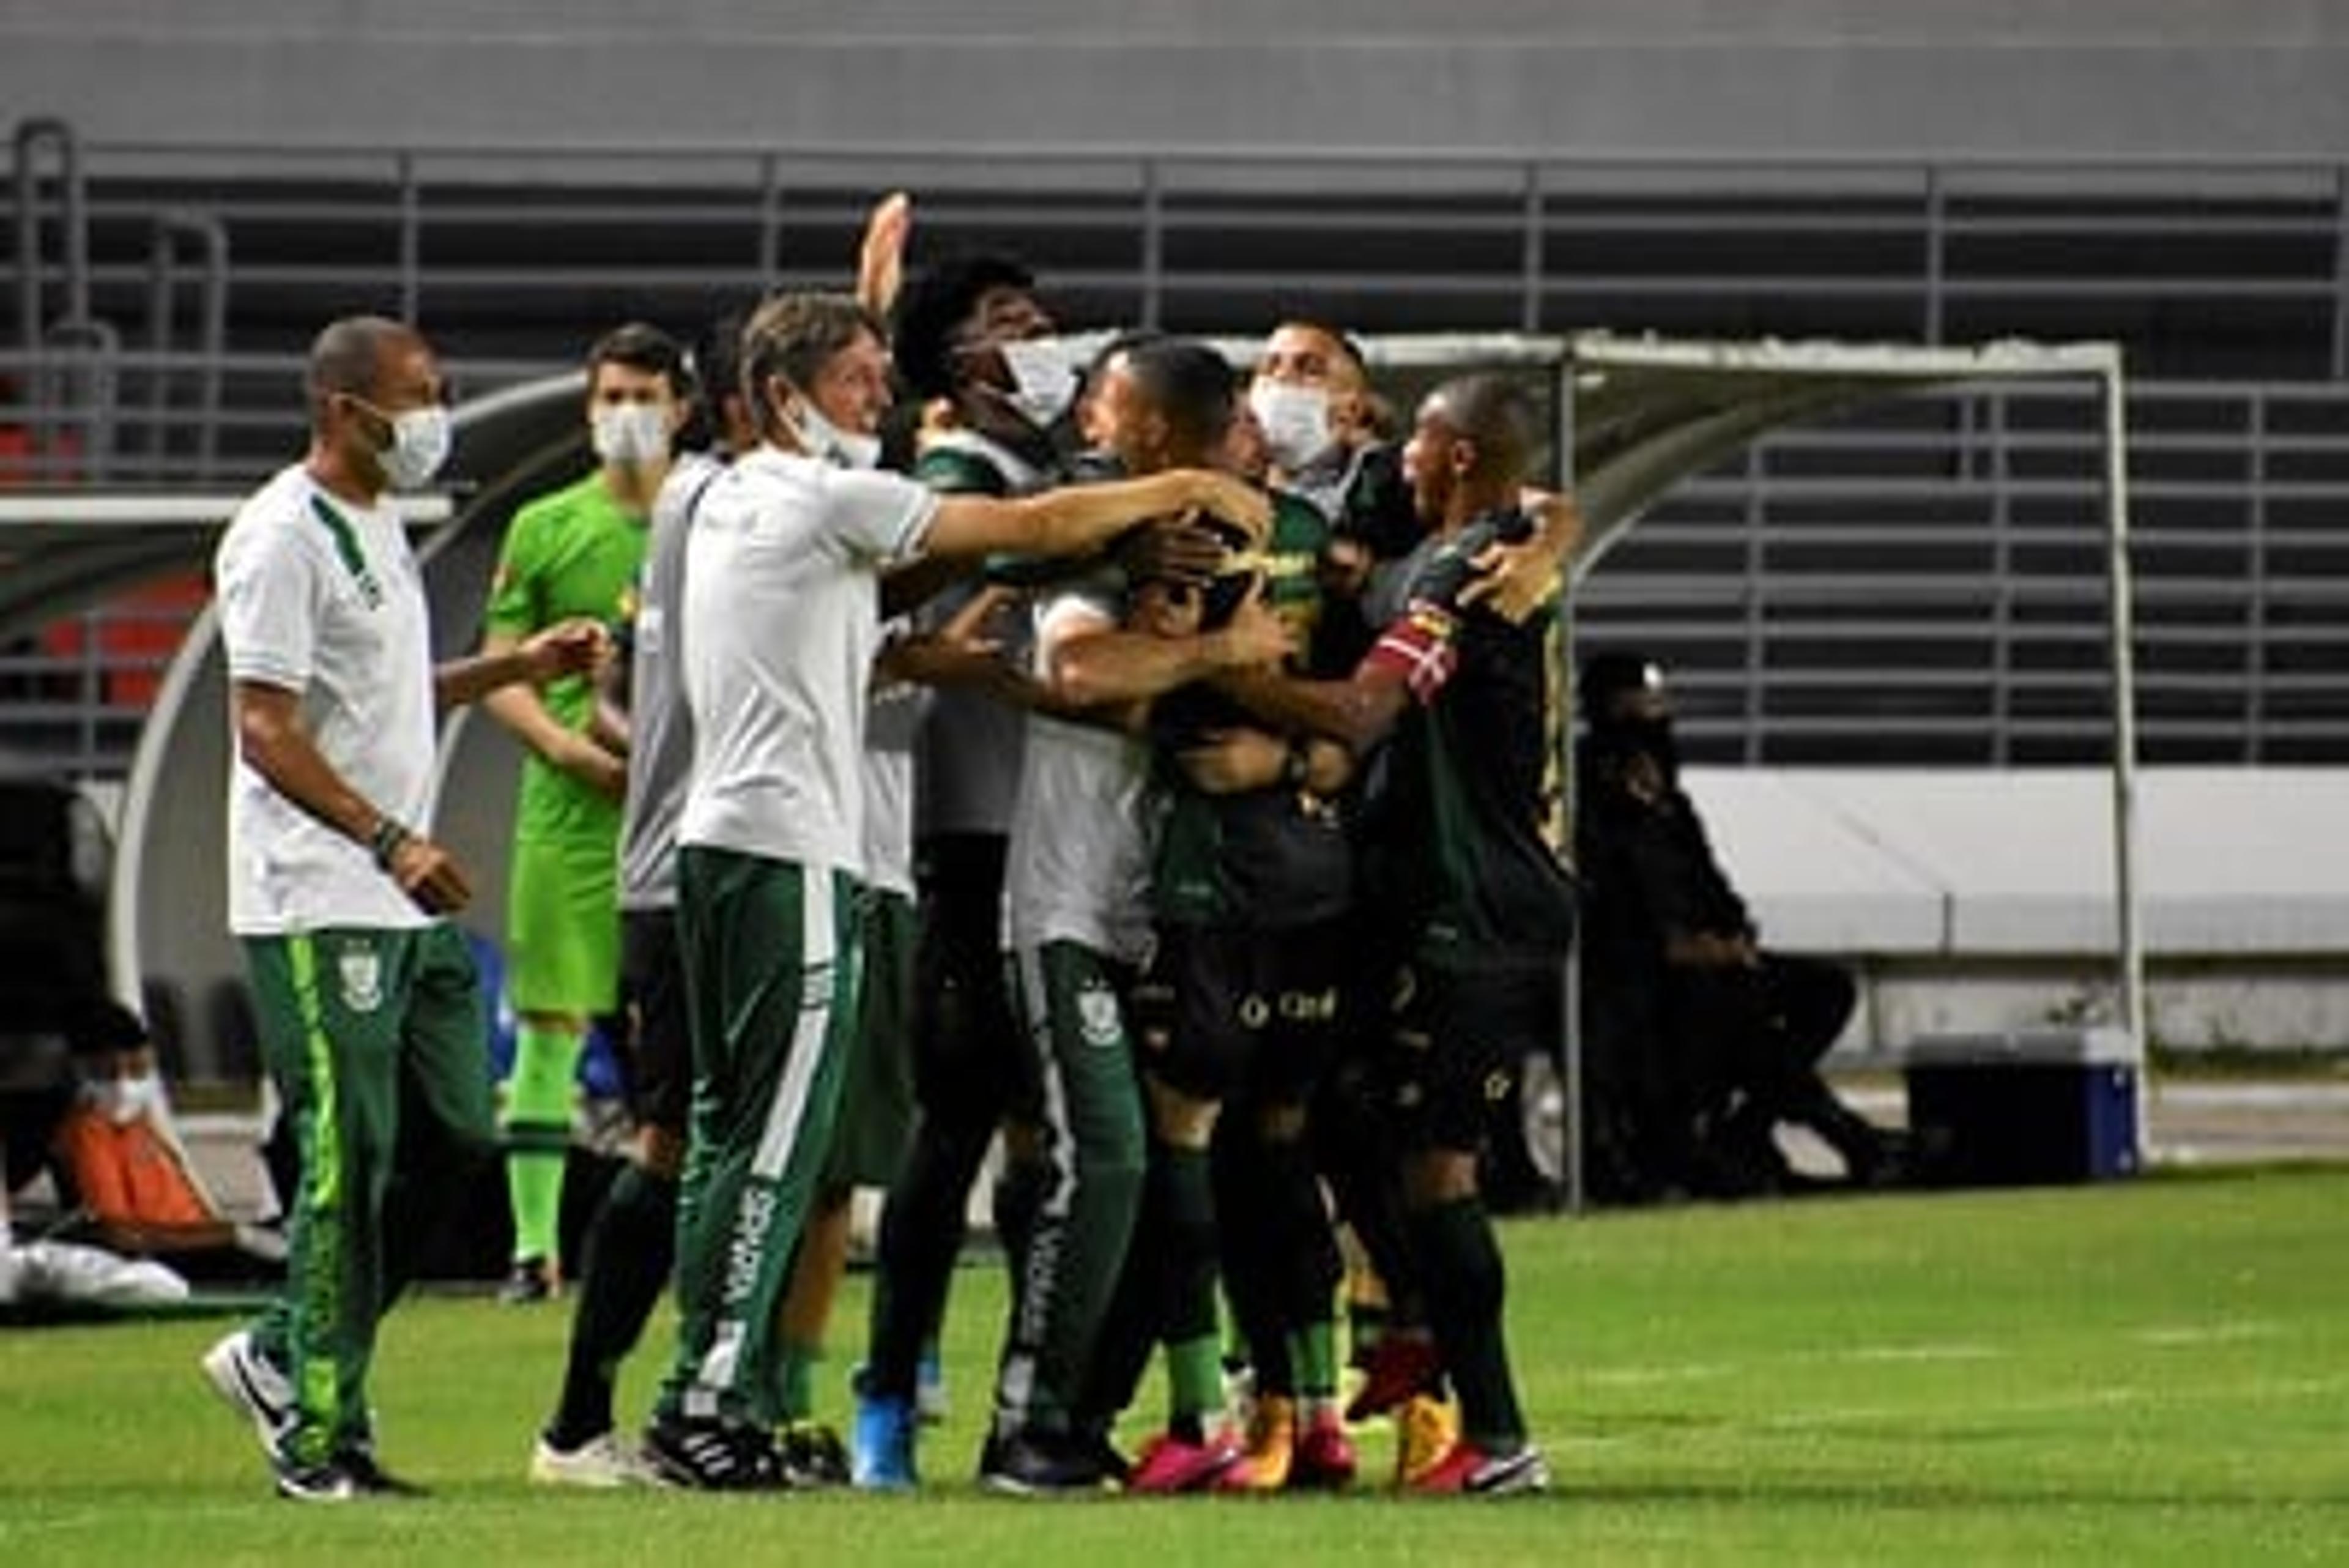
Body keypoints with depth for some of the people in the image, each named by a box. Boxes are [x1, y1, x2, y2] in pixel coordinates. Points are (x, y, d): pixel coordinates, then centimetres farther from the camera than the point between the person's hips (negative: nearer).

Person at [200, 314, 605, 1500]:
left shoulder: (378, 524, 17)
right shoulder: (283, 538, -13)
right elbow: (266, 730, -19)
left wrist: (518, 667, 17)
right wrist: (389, 840, -25)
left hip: (407, 902, 9)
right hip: (319, 903, -9)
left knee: (453, 1138, 8)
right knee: (348, 1162, -8)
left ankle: (280, 1358, 19)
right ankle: (320, 1438, 0)